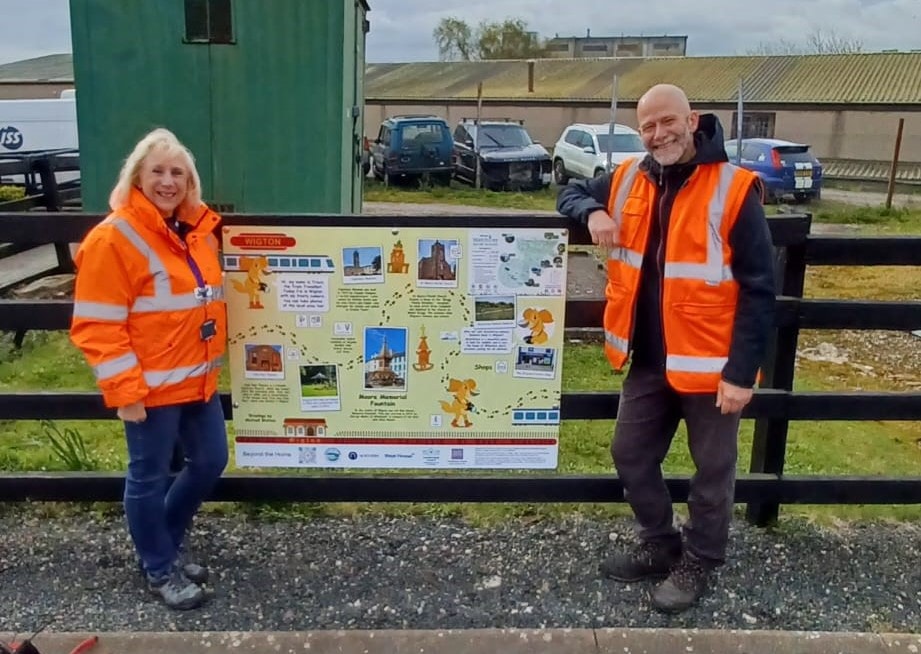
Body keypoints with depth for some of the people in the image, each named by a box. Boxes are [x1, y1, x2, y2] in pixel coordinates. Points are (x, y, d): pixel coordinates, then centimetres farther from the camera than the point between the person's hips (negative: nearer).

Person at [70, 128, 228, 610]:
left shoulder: (197, 230, 8)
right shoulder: (114, 237, -15)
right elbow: (97, 326, -17)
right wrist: (123, 391, -19)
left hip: (199, 380, 8)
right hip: (152, 387, -8)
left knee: (210, 462, 17)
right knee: (149, 477, 8)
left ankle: (166, 543, 39)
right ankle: (160, 570, 29)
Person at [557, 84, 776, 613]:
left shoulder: (733, 189, -14)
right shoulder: (628, 181, 3)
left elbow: (759, 290, -14)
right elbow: (572, 193, 19)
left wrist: (741, 371, -18)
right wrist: (593, 212, -6)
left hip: (711, 364, -5)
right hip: (648, 360, 6)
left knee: (712, 469, 11)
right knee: (631, 454, 15)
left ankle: (699, 562, 32)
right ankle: (660, 546, 37)